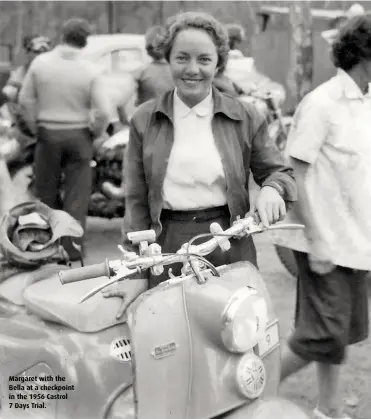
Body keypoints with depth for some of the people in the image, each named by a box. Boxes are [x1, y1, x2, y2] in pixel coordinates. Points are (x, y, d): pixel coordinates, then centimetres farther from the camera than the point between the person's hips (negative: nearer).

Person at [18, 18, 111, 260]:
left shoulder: (40, 63, -5)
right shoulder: (90, 71, -11)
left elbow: (26, 100, -1)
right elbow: (104, 112, -13)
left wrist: (36, 127, 11)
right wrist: (95, 133, 4)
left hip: (48, 133, 2)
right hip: (79, 135, -2)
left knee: (47, 191, 16)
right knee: (76, 195, 6)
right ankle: (72, 249, 9)